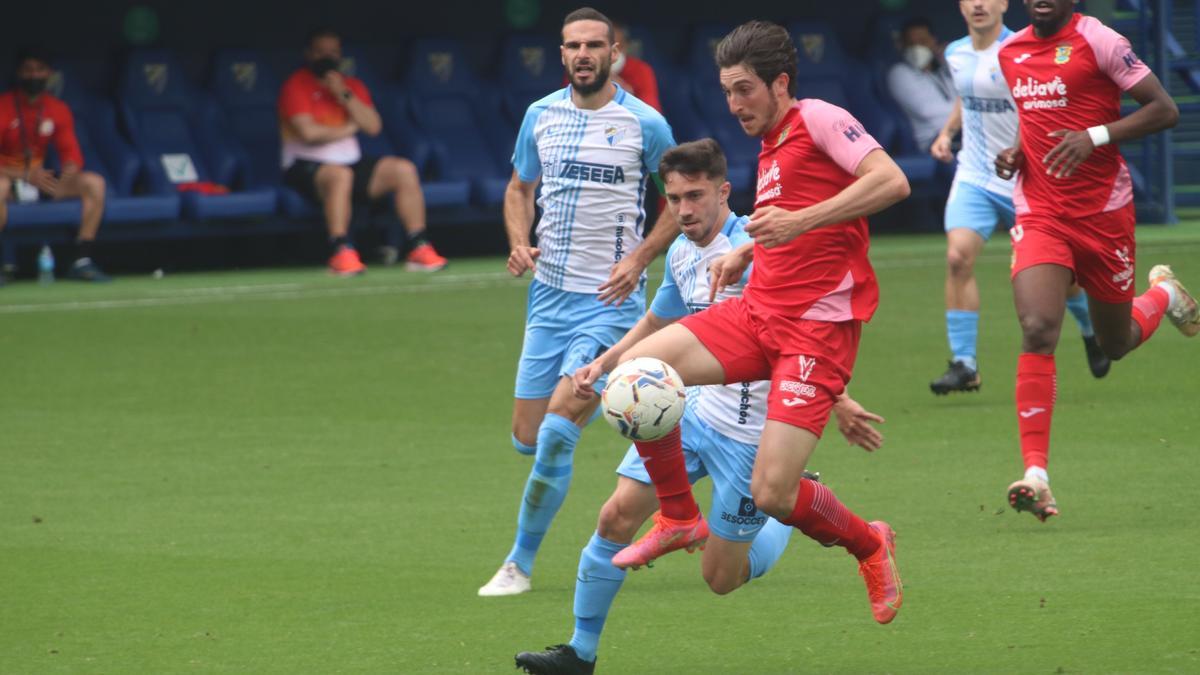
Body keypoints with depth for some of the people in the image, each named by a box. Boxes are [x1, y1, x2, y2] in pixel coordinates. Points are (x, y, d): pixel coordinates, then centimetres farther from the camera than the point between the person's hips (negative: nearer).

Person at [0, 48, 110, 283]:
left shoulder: (58, 109, 4)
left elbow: (72, 155, 0)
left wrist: (65, 179, -23)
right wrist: (26, 175, -31)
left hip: (40, 177, 6)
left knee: (94, 183, -13)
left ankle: (82, 261, -17)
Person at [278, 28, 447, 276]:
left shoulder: (352, 86, 15)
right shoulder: (296, 86, -3)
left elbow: (373, 126, 1)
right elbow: (309, 133, -16)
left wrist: (344, 95, -10)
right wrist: (349, 128, -1)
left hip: (352, 162, 6)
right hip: (307, 168, -6)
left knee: (404, 170, -11)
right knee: (339, 175, -39)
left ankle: (419, 248, -13)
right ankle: (340, 253, -41)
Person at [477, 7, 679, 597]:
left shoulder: (643, 123, -6)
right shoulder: (540, 115, 6)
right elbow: (520, 188, 20)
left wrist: (640, 257, -10)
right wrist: (519, 243, 0)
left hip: (610, 299, -5)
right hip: (549, 293, 5)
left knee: (558, 428, -15)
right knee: (528, 435, 4)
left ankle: (520, 562, -4)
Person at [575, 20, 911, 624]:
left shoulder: (819, 120, -6)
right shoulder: (771, 149, 19)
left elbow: (891, 181, -20)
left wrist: (800, 221, -25)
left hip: (817, 327, -8)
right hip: (757, 310, 8)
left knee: (772, 494, -15)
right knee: (639, 367, -13)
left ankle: (870, 545, 17)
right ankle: (679, 518, 5)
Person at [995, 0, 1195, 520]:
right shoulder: (1010, 52, 8)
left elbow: (1164, 110, -11)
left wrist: (1094, 137, -22)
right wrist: (1016, 152, 5)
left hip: (1104, 213, -3)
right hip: (1039, 215, 3)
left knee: (1116, 344, 13)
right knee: (1037, 331, -19)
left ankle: (1163, 294, 49)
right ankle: (1035, 473, -21)